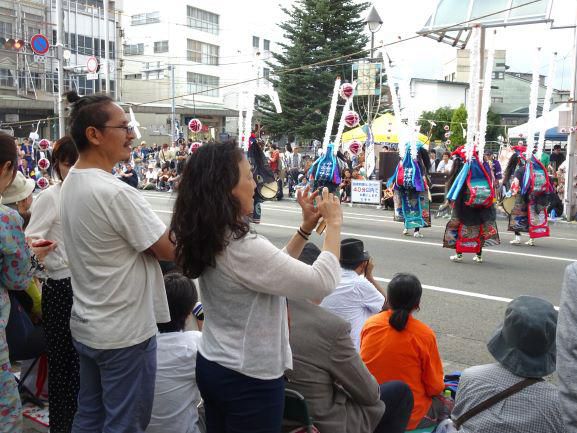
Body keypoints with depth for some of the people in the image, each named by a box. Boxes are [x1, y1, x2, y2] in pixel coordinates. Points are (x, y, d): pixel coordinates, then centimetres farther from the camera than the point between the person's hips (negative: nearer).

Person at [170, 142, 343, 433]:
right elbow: (322, 283, -25)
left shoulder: (210, 240, 0)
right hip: (249, 379, -8)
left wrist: (306, 228, 5)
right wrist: (333, 225, -13)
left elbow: (273, 268, 12)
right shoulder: (243, 248, -28)